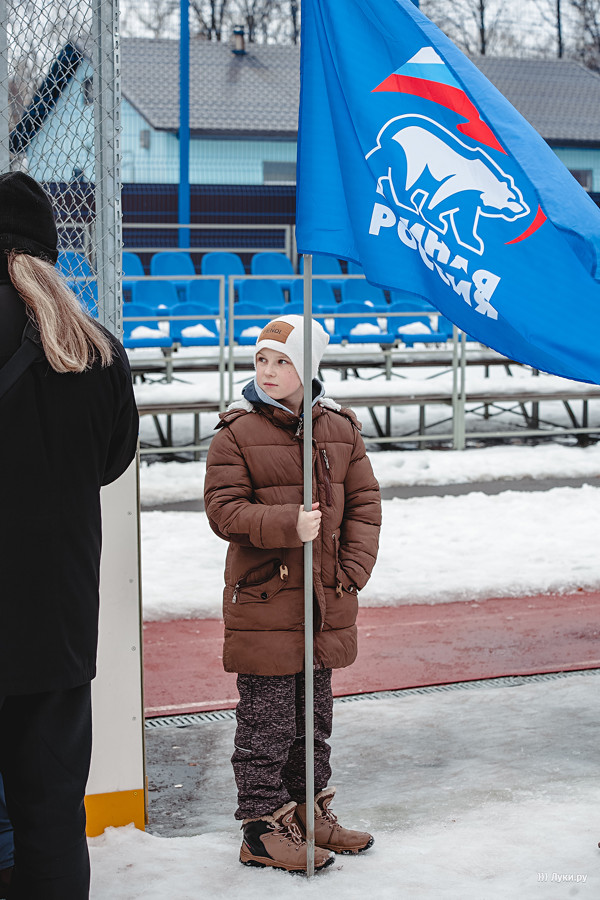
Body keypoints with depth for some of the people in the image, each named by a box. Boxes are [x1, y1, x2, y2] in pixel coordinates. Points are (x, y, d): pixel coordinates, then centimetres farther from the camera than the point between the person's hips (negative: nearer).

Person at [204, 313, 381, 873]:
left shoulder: (340, 429, 7)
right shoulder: (237, 433, -6)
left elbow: (363, 502, 9)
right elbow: (223, 509, -10)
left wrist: (353, 568, -3)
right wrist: (287, 524, -23)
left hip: (327, 597, 5)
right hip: (263, 598, -5)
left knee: (315, 715, 15)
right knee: (267, 720, -2)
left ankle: (310, 812, 29)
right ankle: (264, 830, 9)